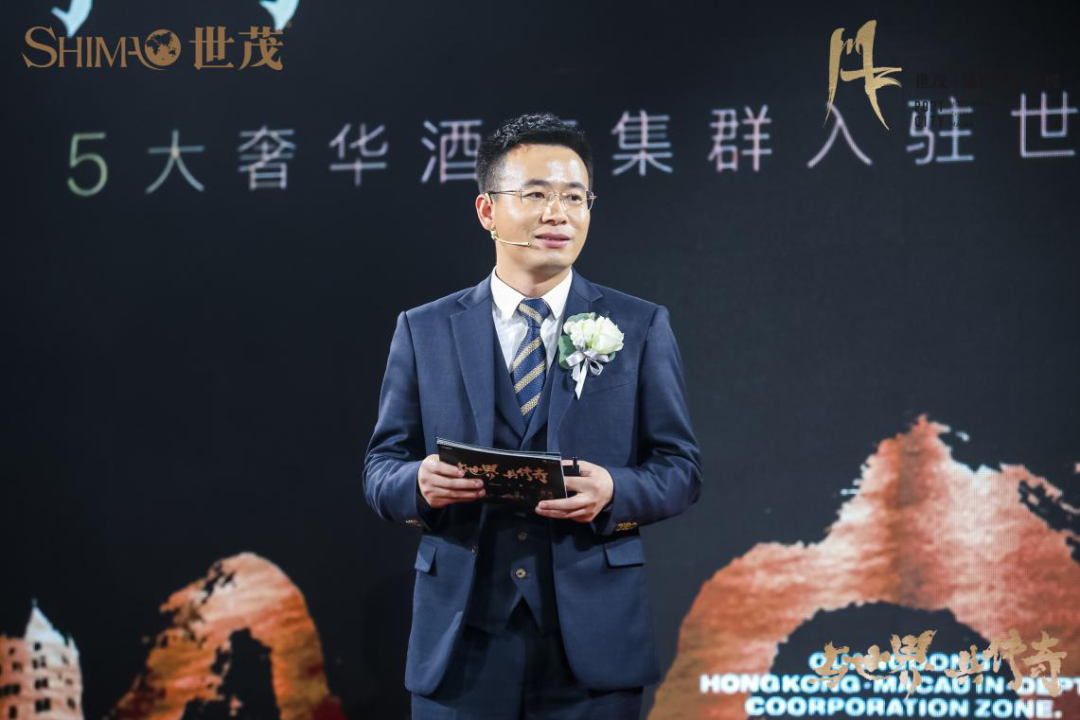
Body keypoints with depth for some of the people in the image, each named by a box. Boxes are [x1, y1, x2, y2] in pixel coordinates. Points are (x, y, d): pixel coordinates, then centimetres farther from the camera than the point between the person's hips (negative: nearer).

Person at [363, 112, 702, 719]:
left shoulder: (642, 328, 6)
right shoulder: (424, 331, 8)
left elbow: (681, 468, 4)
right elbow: (381, 469, 9)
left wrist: (614, 491, -17)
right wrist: (420, 482, -14)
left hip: (593, 640, 0)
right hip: (462, 639, 1)